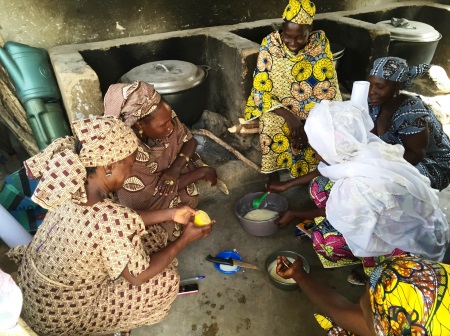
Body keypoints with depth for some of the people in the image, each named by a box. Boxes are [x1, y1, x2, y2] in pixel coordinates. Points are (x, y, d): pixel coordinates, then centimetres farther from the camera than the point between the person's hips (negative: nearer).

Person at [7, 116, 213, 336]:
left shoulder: (75, 190, -16)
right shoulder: (112, 222, -38)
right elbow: (139, 276, -21)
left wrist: (170, 214, 2)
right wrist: (185, 239, -10)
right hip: (59, 317, -6)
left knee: (153, 234, 5)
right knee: (167, 280, -1)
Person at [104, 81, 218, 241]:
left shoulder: (163, 118, -25)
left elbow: (190, 141, -9)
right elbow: (158, 190, -29)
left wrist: (175, 169, -29)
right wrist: (202, 172, -23)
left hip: (166, 172, 6)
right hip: (147, 201, -6)